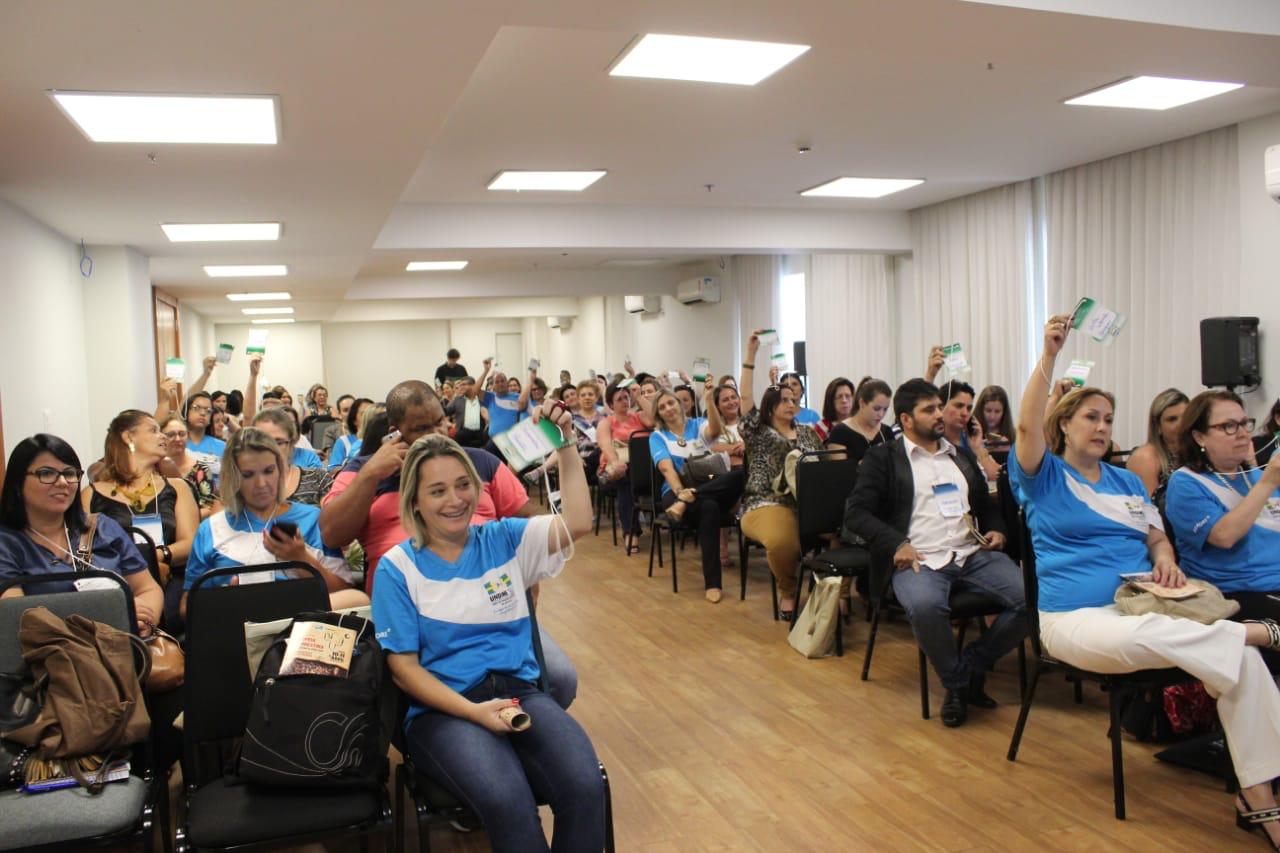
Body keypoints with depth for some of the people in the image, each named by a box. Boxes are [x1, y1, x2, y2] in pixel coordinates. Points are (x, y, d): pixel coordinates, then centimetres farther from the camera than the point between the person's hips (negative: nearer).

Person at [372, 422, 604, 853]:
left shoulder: (504, 539, 9)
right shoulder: (398, 567, 2)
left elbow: (578, 524, -5)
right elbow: (404, 667, 0)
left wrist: (566, 446, -14)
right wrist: (473, 710, -14)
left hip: (519, 691, 3)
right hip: (443, 708, -2)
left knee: (585, 786, -28)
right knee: (507, 801, -34)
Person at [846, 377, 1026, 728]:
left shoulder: (962, 455, 25)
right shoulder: (883, 458, 8)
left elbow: (986, 504, 33)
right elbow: (856, 512, -2)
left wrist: (996, 529, 10)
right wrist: (897, 544, -16)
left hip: (974, 554, 5)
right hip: (920, 560, -5)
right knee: (925, 607, -38)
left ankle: (973, 664, 1)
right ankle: (957, 683, -9)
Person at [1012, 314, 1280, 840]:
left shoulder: (1128, 481, 23)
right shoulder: (1046, 476, 3)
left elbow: (1157, 538, 20)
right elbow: (1027, 425, -16)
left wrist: (1166, 559, -5)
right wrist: (1049, 355, -21)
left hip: (1140, 605, 6)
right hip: (1076, 617, -5)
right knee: (1147, 636, -41)